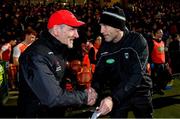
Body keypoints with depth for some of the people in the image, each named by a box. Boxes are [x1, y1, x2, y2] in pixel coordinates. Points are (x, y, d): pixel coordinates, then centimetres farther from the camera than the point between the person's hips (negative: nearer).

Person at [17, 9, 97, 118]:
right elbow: (52, 97, -32)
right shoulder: (36, 56, -27)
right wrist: (84, 97, -19)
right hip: (37, 114, -8)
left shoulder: (59, 50, 3)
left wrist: (85, 94, -8)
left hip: (57, 112, 9)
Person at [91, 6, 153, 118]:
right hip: (117, 95, 2)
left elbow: (137, 75, -28)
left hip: (140, 93, -2)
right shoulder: (104, 47, -7)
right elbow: (99, 74, -6)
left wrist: (113, 99, -39)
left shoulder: (137, 41, -20)